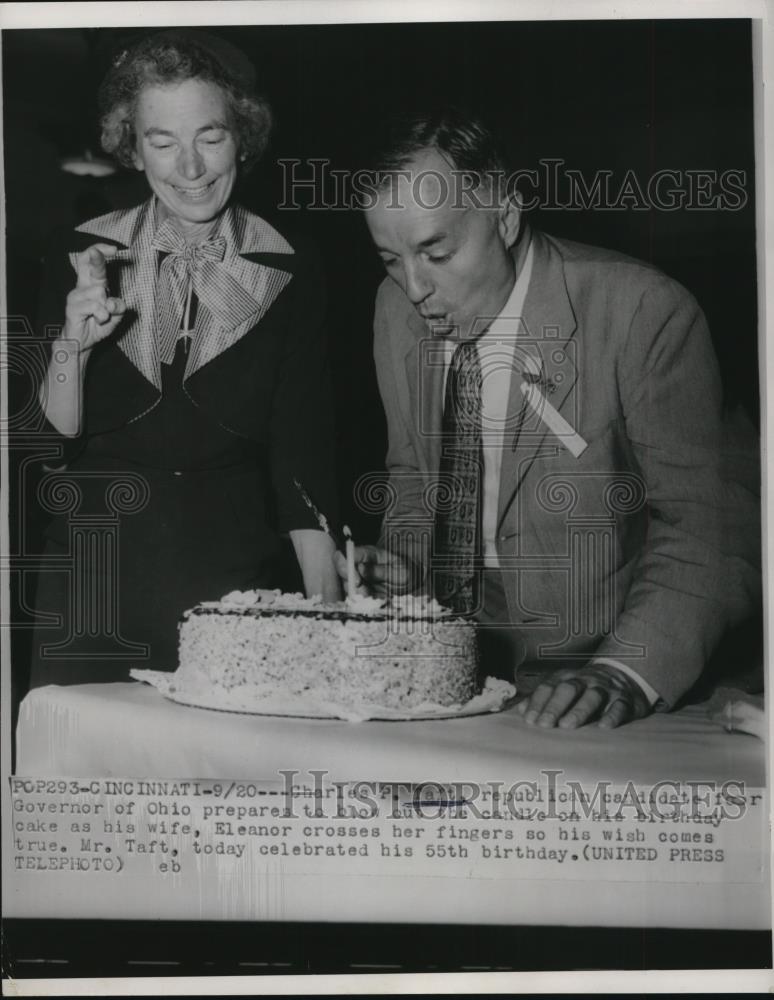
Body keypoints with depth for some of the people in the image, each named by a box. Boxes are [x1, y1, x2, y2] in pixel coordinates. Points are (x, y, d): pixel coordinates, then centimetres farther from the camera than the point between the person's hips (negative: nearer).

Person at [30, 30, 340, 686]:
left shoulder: (290, 275, -1)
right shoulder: (82, 261, 1)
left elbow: (304, 460, -2)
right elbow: (52, 438, 2)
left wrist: (328, 610, -10)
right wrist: (71, 348, -17)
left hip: (238, 579, 0)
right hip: (95, 582, 1)